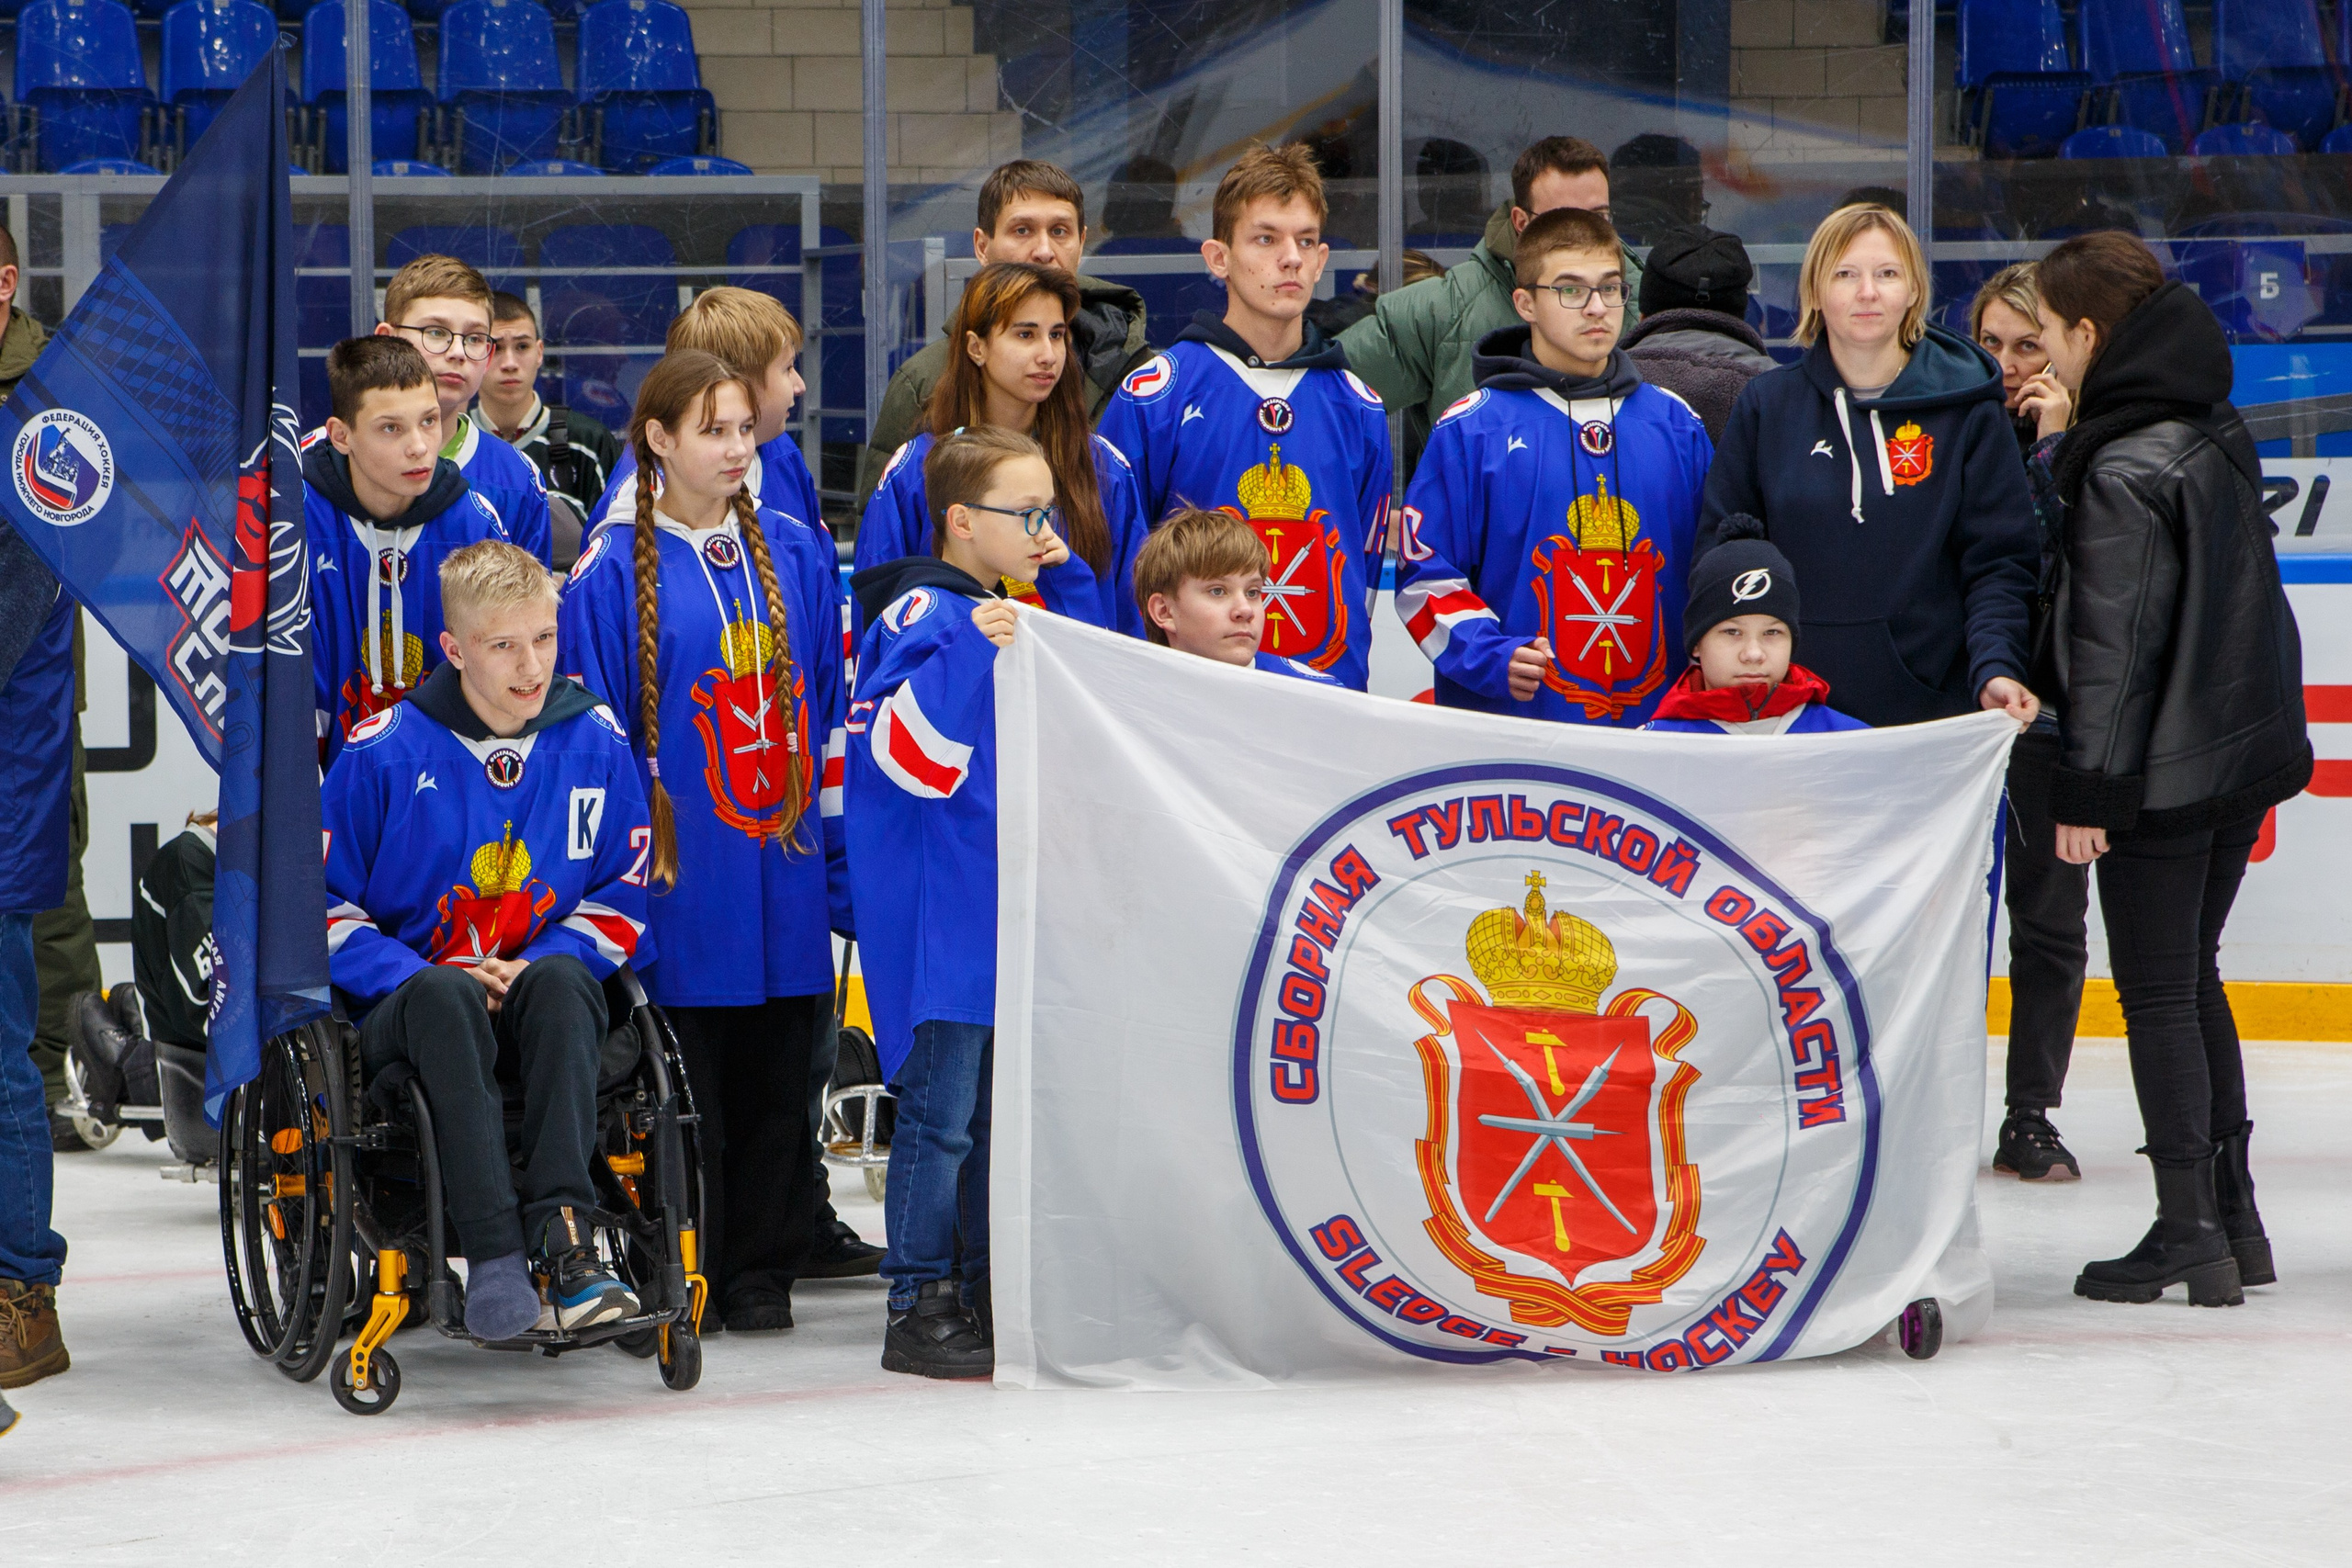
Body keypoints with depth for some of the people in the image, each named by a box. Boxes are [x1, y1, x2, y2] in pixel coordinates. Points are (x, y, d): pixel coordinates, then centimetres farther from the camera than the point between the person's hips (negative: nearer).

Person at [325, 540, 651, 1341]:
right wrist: (416, 975, -15)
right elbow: (324, 901, 0)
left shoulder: (594, 741, 2)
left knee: (559, 979, -34)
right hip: (405, 1010, -2)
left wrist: (534, 966, -9)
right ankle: (493, 1256, -43)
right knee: (445, 993, -37)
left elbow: (622, 895, 9)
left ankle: (562, 1235, -42)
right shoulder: (385, 751, -4)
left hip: (542, 999, 2)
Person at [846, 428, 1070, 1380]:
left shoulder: (1010, 614, 16)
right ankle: (921, 1309, 0)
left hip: (1009, 899, 9)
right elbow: (904, 751, -26)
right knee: (940, 1113, -6)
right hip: (935, 910, -9)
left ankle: (987, 1297, 22)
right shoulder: (926, 611, -13)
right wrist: (966, 649, -37)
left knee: (1000, 1106, 14)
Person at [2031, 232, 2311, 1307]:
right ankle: (2232, 1216, 20)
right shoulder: (2215, 433, 9)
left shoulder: (2124, 469, -17)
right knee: (2193, 978, 17)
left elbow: (2113, 641, -19)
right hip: (2247, 752, 9)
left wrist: (2088, 788, -17)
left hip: (2166, 769, -9)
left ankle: (2189, 1231, 1)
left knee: (2156, 993, -1)